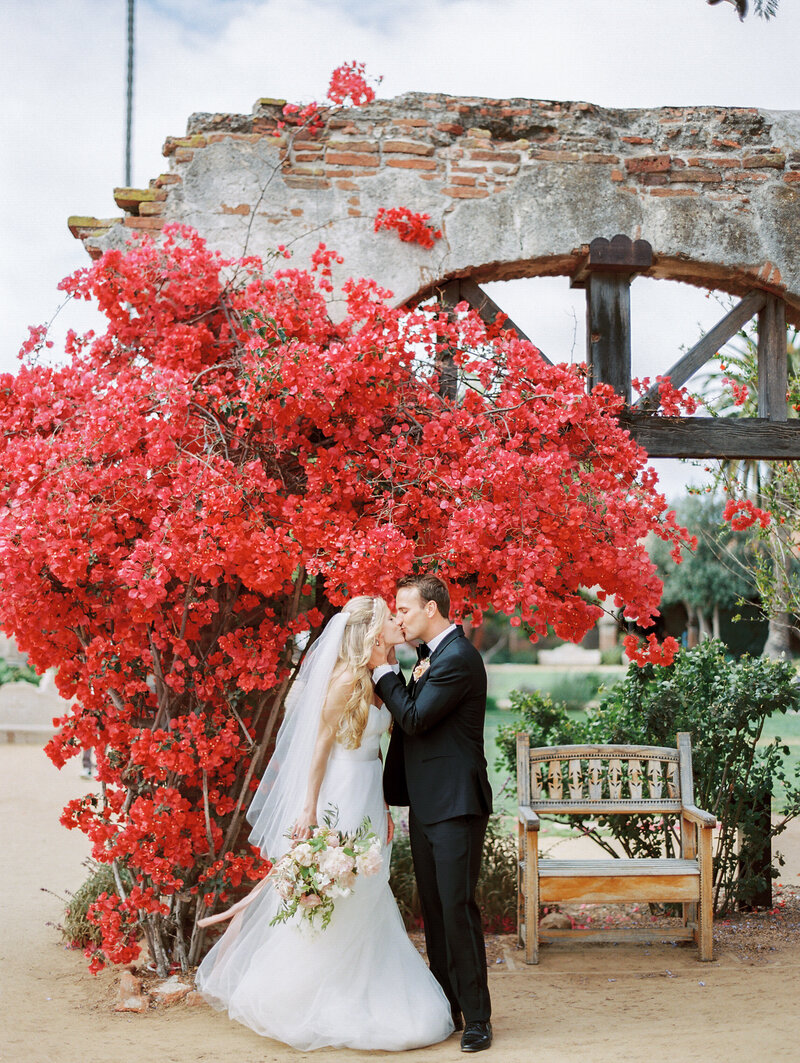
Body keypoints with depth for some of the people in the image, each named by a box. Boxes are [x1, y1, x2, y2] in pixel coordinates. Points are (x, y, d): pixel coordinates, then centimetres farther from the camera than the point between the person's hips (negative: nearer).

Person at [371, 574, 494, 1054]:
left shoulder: (458, 658, -16)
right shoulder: (434, 654, 16)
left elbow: (414, 718, -17)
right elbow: (411, 717, 17)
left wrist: (383, 670, -8)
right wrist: (412, 678, 1)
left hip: (455, 804, -10)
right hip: (427, 803, 10)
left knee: (458, 907, -6)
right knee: (434, 909, 14)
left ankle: (477, 1017, 4)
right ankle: (446, 1008, 23)